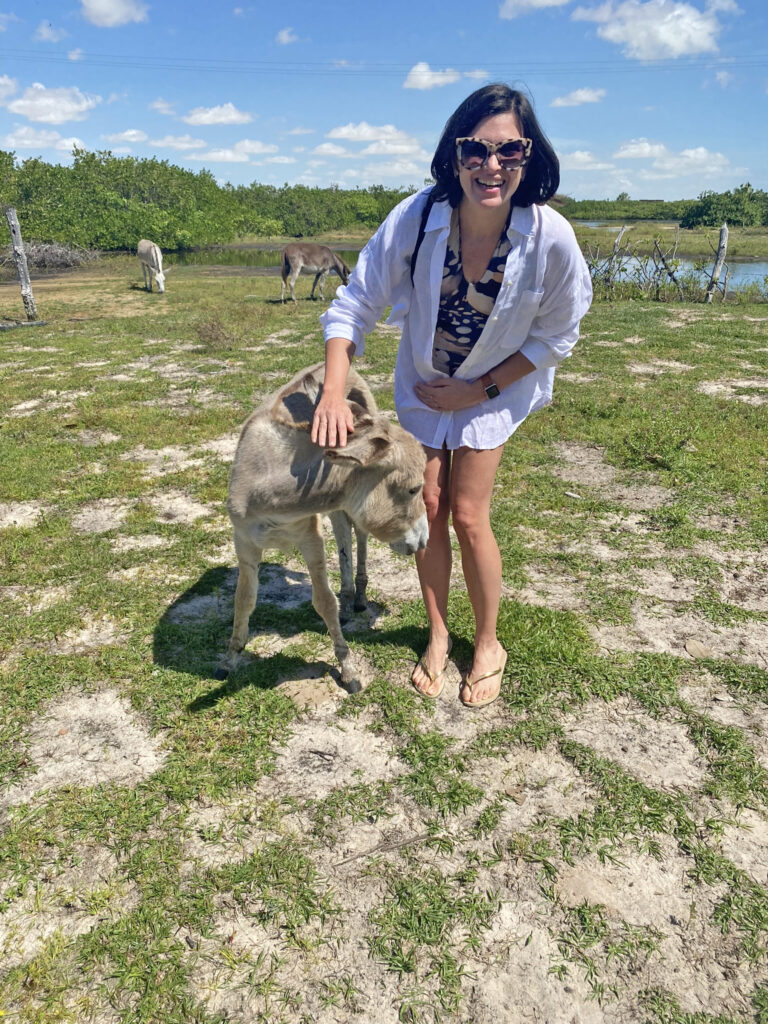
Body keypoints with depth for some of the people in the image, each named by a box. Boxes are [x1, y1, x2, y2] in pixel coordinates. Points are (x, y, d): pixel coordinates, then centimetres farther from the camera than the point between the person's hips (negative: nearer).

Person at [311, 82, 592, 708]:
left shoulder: (551, 238, -26)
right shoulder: (415, 219, -25)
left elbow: (556, 336, -12)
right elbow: (354, 305, -19)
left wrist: (479, 390, -14)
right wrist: (335, 393, -32)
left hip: (493, 391, -2)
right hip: (422, 384, 2)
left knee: (468, 516, -5)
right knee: (428, 509, 6)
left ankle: (488, 646, 20)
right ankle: (439, 634, 28)